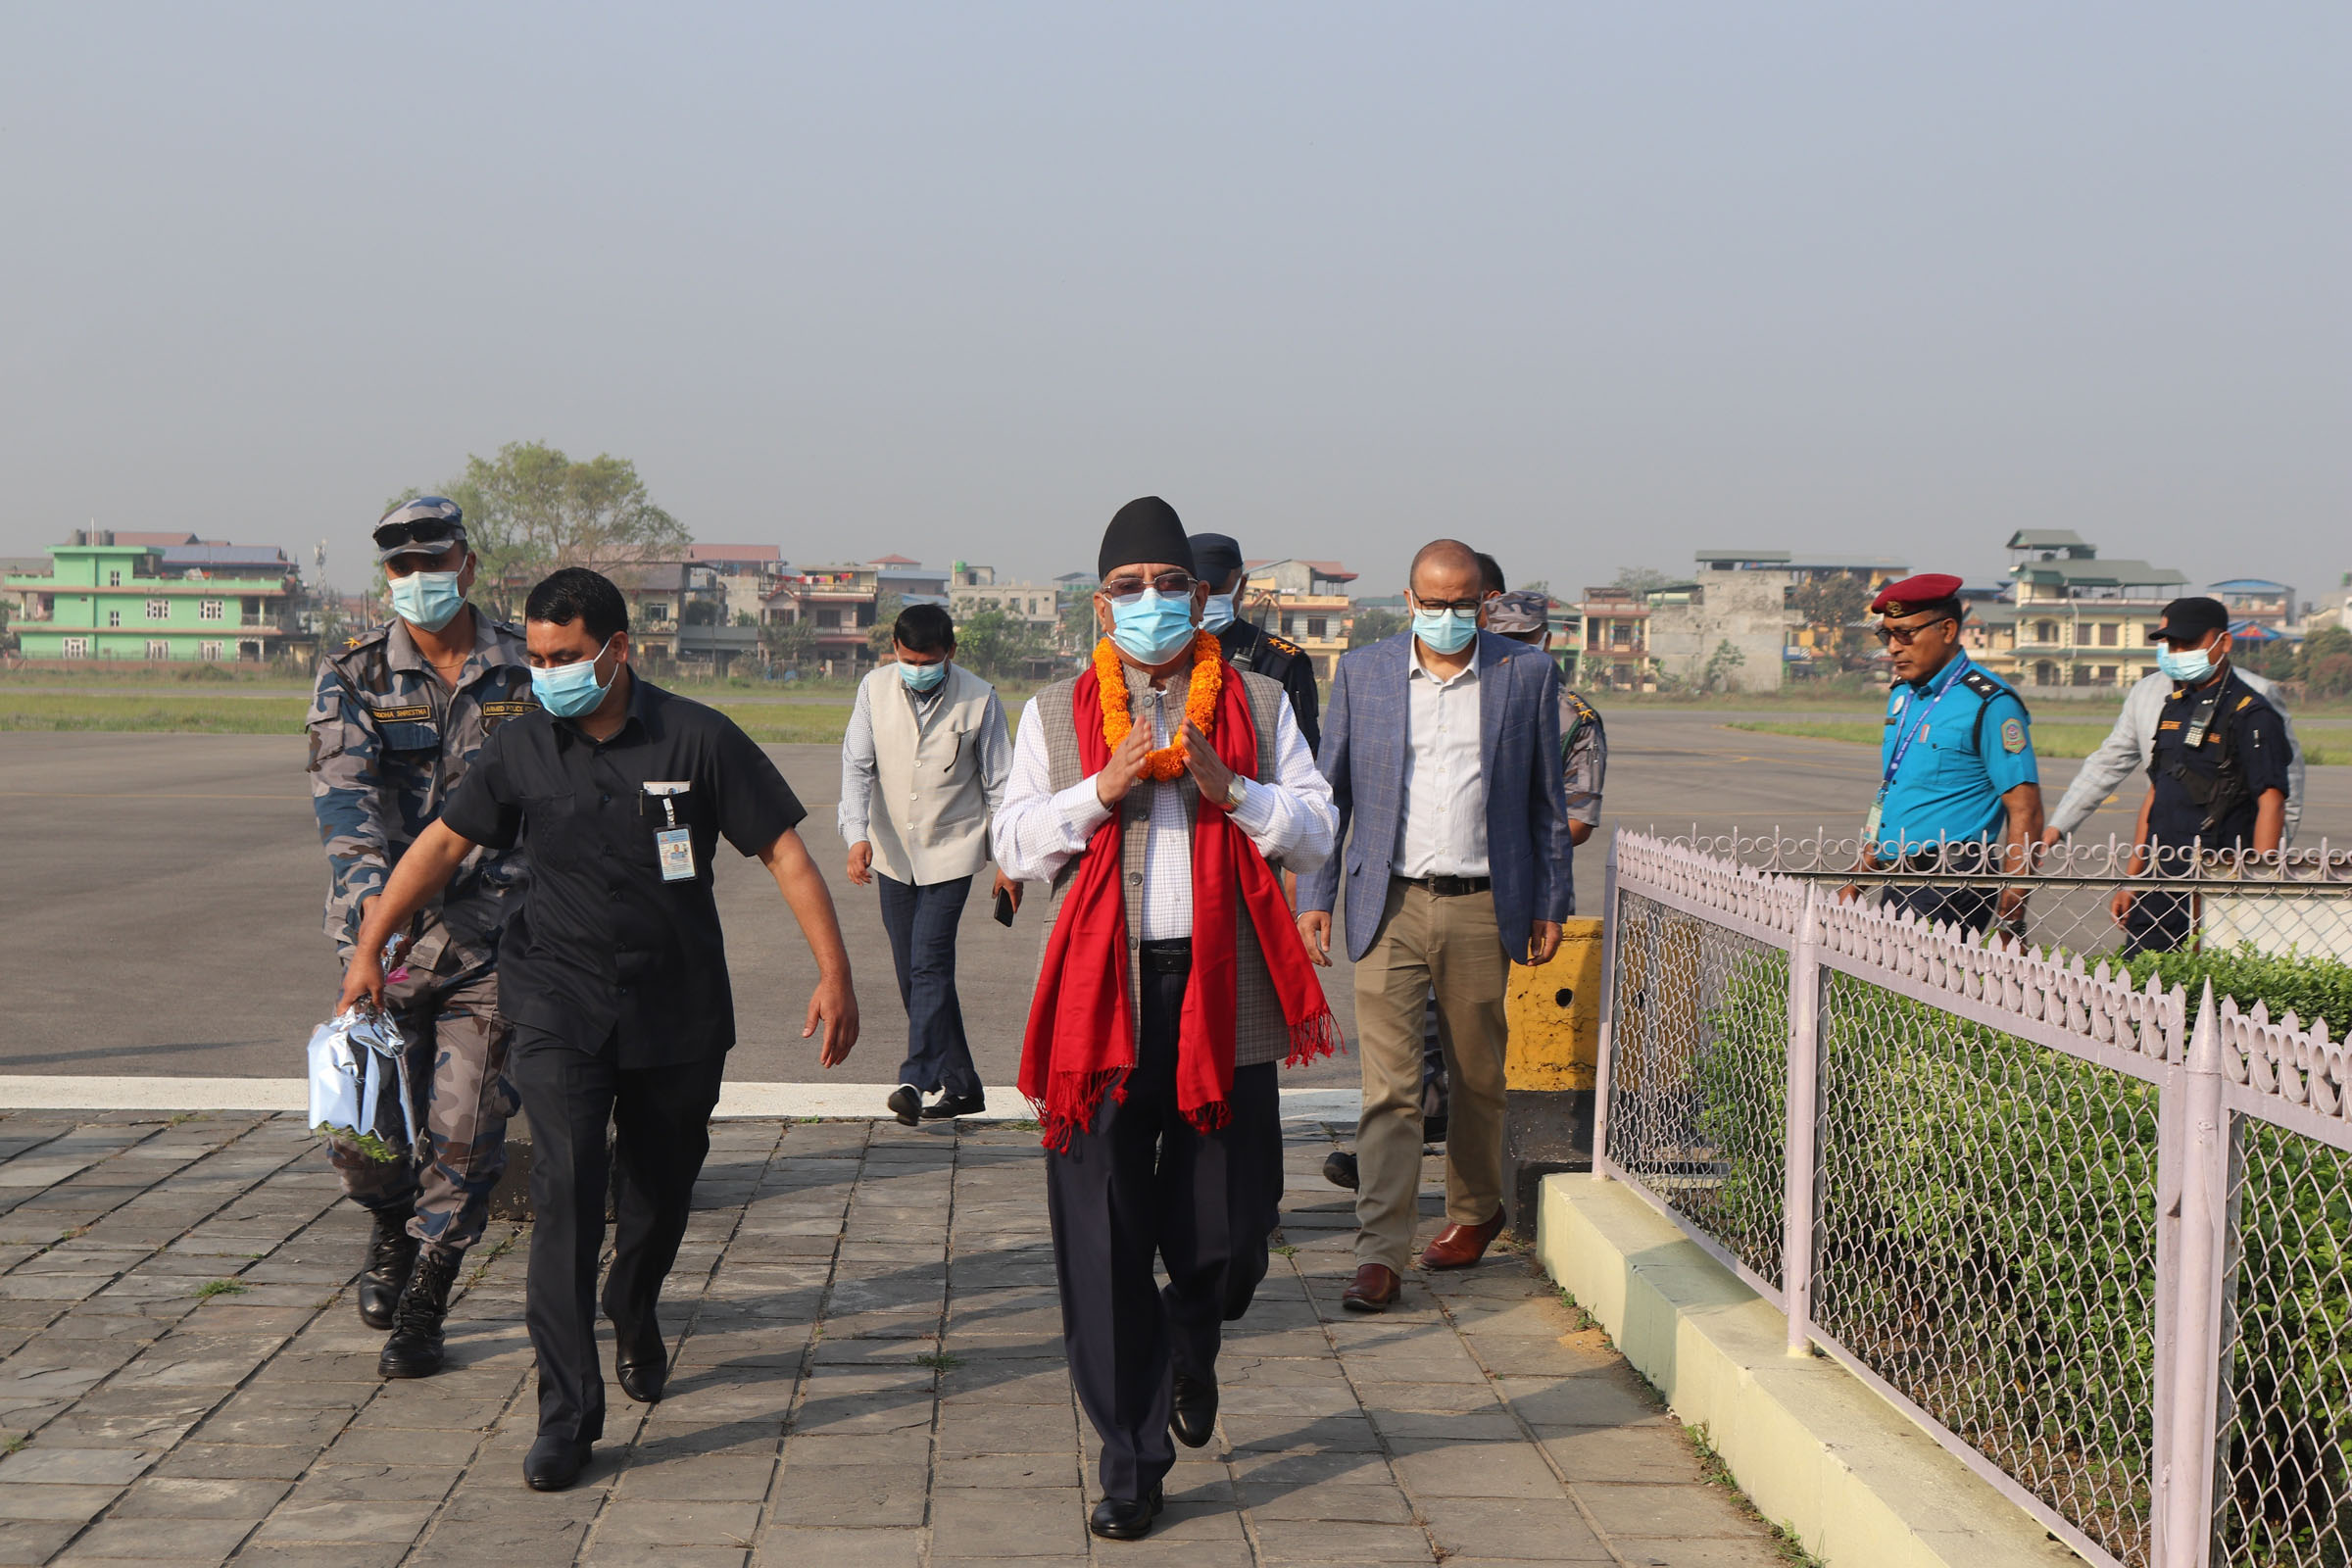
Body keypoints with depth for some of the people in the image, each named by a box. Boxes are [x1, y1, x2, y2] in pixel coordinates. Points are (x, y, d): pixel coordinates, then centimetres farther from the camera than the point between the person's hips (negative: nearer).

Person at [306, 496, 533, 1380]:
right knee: (363, 1129, 1)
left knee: (465, 1134, -1)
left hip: (491, 937, 0)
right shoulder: (352, 675, 0)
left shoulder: (525, 671, 4)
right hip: (382, 929, 0)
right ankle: (392, 1230, 35)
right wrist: (373, 885, -33)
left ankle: (422, 1310, 15)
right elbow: (342, 787, -16)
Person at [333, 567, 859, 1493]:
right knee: (564, 1188, -15)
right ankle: (566, 1414, -13)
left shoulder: (697, 740, -7)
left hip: (678, 1009, 0)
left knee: (659, 1192, 14)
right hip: (561, 1007, 0)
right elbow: (444, 843, 7)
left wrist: (834, 972, -12)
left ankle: (635, 1319, 47)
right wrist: (368, 947, 2)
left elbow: (783, 851, -6)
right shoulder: (522, 749, 0)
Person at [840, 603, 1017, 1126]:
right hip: (893, 853, 4)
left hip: (951, 851, -4)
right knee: (913, 974, 7)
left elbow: (1000, 784, -1)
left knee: (929, 964, -16)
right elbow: (856, 766, -3)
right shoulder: (874, 689, -2)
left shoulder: (979, 699, -8)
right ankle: (960, 1084, 16)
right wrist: (858, 835, -17)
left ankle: (917, 1080, -17)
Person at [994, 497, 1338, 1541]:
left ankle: (1192, 1346, 42)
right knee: (1103, 1247, 0)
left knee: (1230, 1225, 5)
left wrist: (1227, 787, -11)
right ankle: (1130, 1462, 14)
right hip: (1102, 998, 0)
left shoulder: (1258, 707, 10)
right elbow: (1013, 846, 3)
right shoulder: (1055, 714, 10)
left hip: (1225, 996, 1)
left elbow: (1316, 833, 4)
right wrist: (1104, 788, -11)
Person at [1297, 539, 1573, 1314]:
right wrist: (1314, 897, 1)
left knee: (1478, 1078, 13)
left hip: (1483, 909, 1)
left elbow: (1546, 800, 8)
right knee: (1389, 1085, -6)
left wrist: (1551, 903, 6)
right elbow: (1329, 791, 8)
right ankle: (1380, 1255, -6)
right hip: (1390, 904, 0)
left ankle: (1474, 1211, 35)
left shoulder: (1528, 675, 4)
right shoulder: (1362, 672, 5)